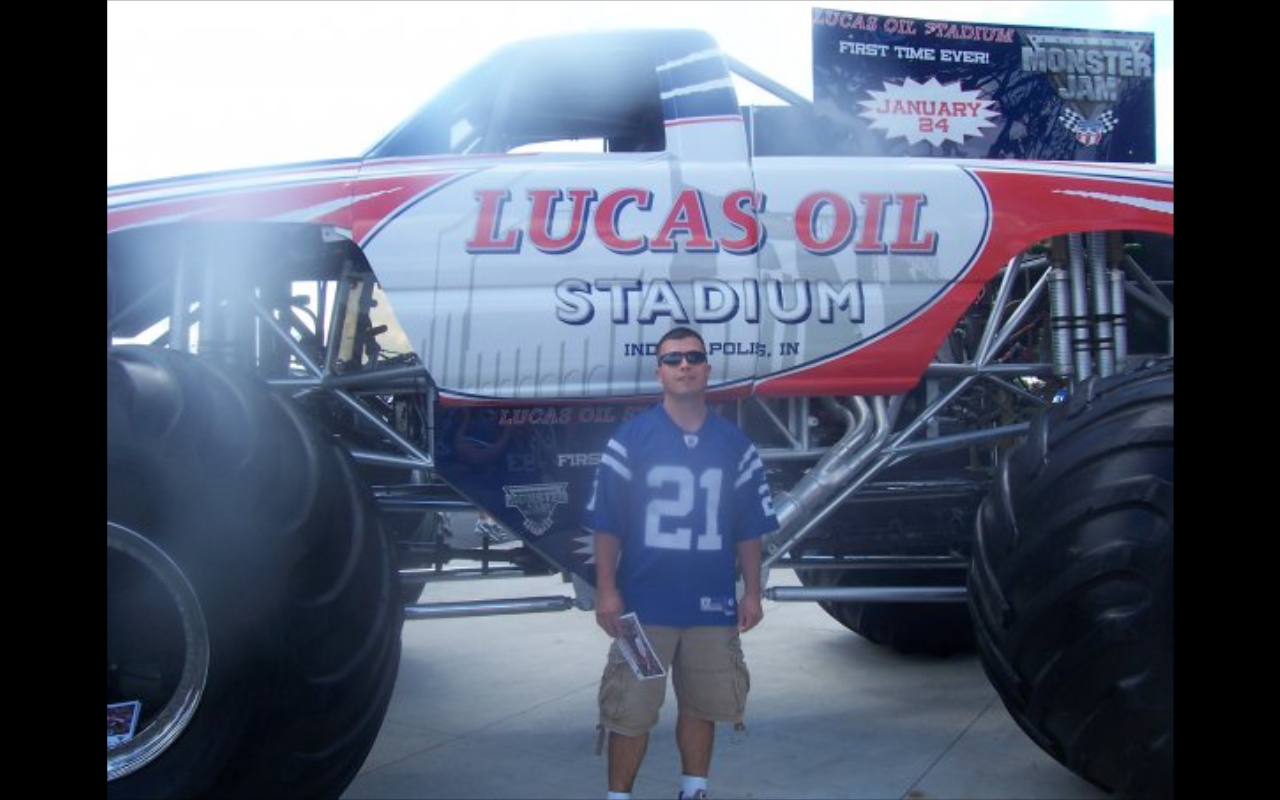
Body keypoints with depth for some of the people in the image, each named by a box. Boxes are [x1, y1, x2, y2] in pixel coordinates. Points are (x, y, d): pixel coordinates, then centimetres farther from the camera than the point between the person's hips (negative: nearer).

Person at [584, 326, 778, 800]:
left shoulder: (734, 444, 6)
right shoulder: (631, 437, -1)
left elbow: (749, 527, 9)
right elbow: (606, 522, -2)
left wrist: (752, 592, 6)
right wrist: (606, 590, -7)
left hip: (713, 606, 3)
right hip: (643, 605, -2)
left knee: (702, 707, 13)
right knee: (629, 710, 1)